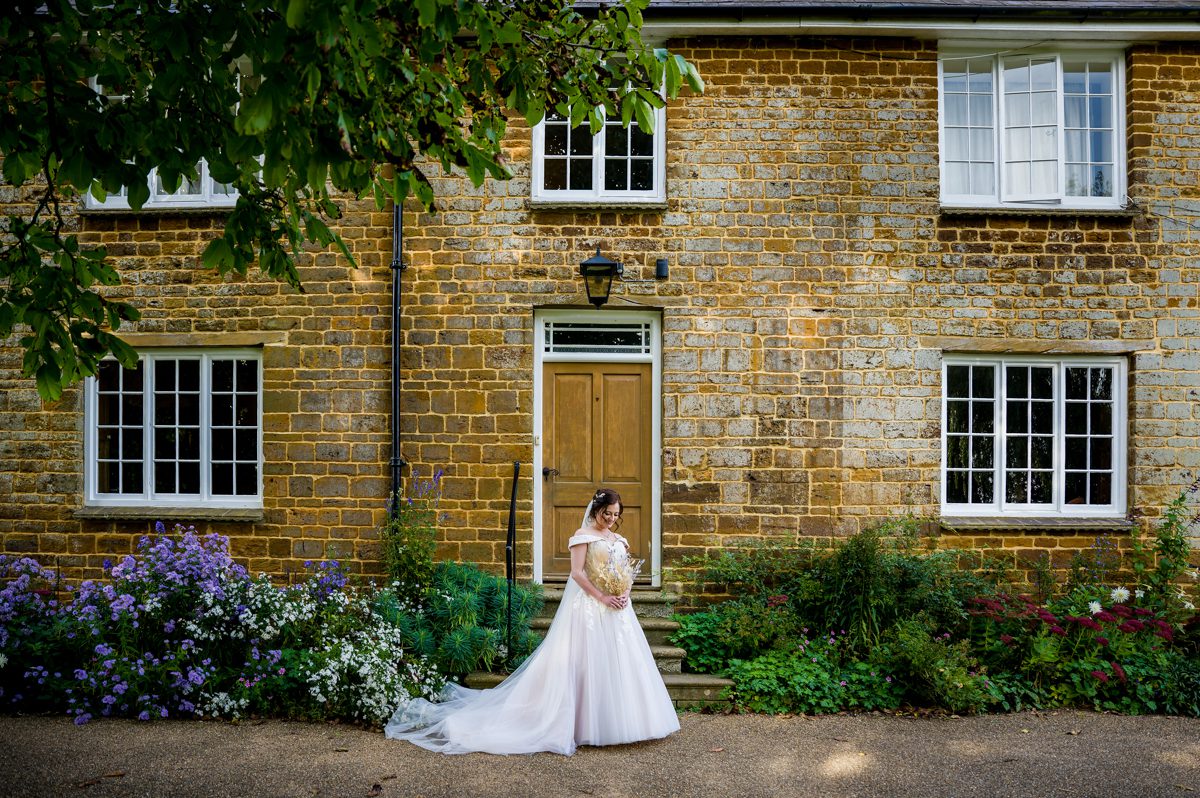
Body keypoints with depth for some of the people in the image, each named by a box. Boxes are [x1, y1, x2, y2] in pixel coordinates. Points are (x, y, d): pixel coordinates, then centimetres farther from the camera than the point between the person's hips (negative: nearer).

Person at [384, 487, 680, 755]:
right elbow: (577, 573, -13)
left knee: (618, 663, 6)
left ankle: (614, 722, 16)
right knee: (586, 663, -5)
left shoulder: (618, 539, 15)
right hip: (589, 608, -7)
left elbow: (627, 573, 17)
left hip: (617, 611, 7)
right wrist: (602, 597, -17)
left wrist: (625, 594, -3)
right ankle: (587, 723, 3)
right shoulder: (583, 535, -6)